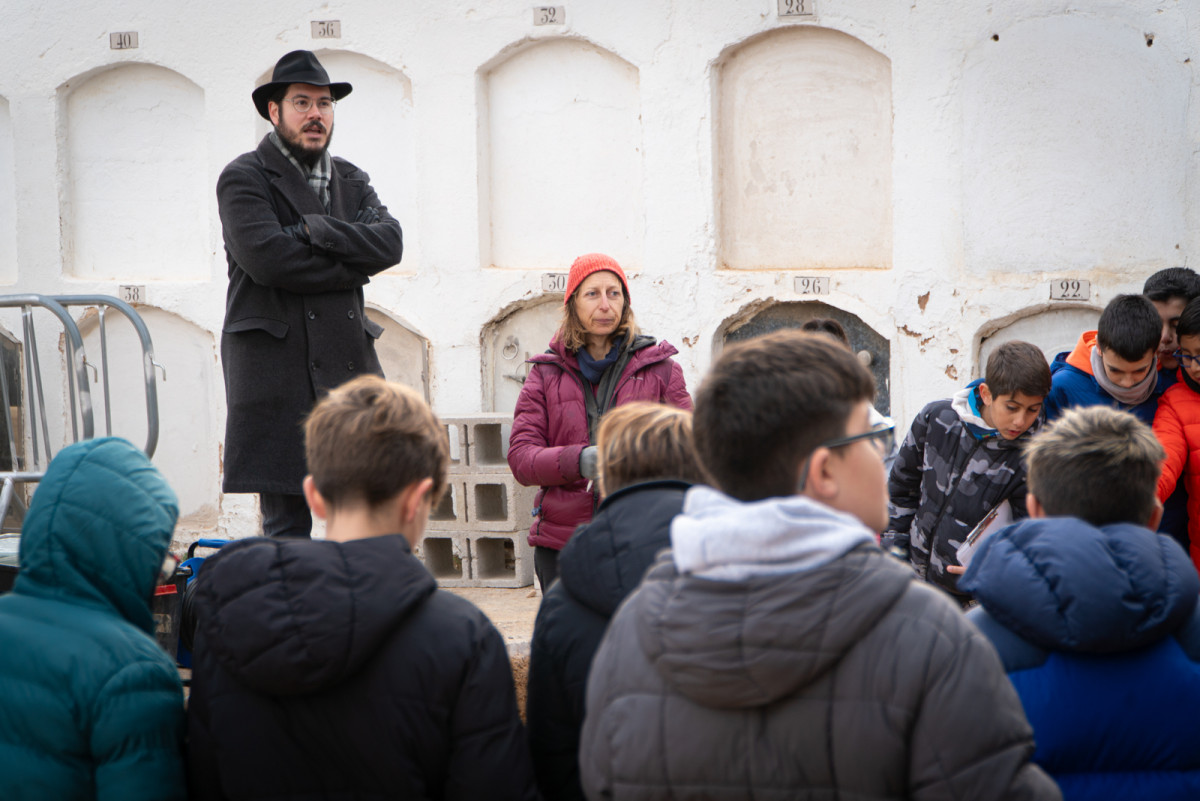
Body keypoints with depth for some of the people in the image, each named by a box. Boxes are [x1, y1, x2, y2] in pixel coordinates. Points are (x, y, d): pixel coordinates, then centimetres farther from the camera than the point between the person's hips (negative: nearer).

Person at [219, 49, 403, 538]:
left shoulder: (351, 181, 19)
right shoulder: (244, 178, 1)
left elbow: (389, 241, 1)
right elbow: (264, 256, -15)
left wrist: (312, 231, -11)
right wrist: (349, 268, -5)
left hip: (350, 369, 5)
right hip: (277, 367, -5)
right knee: (286, 529, -3)